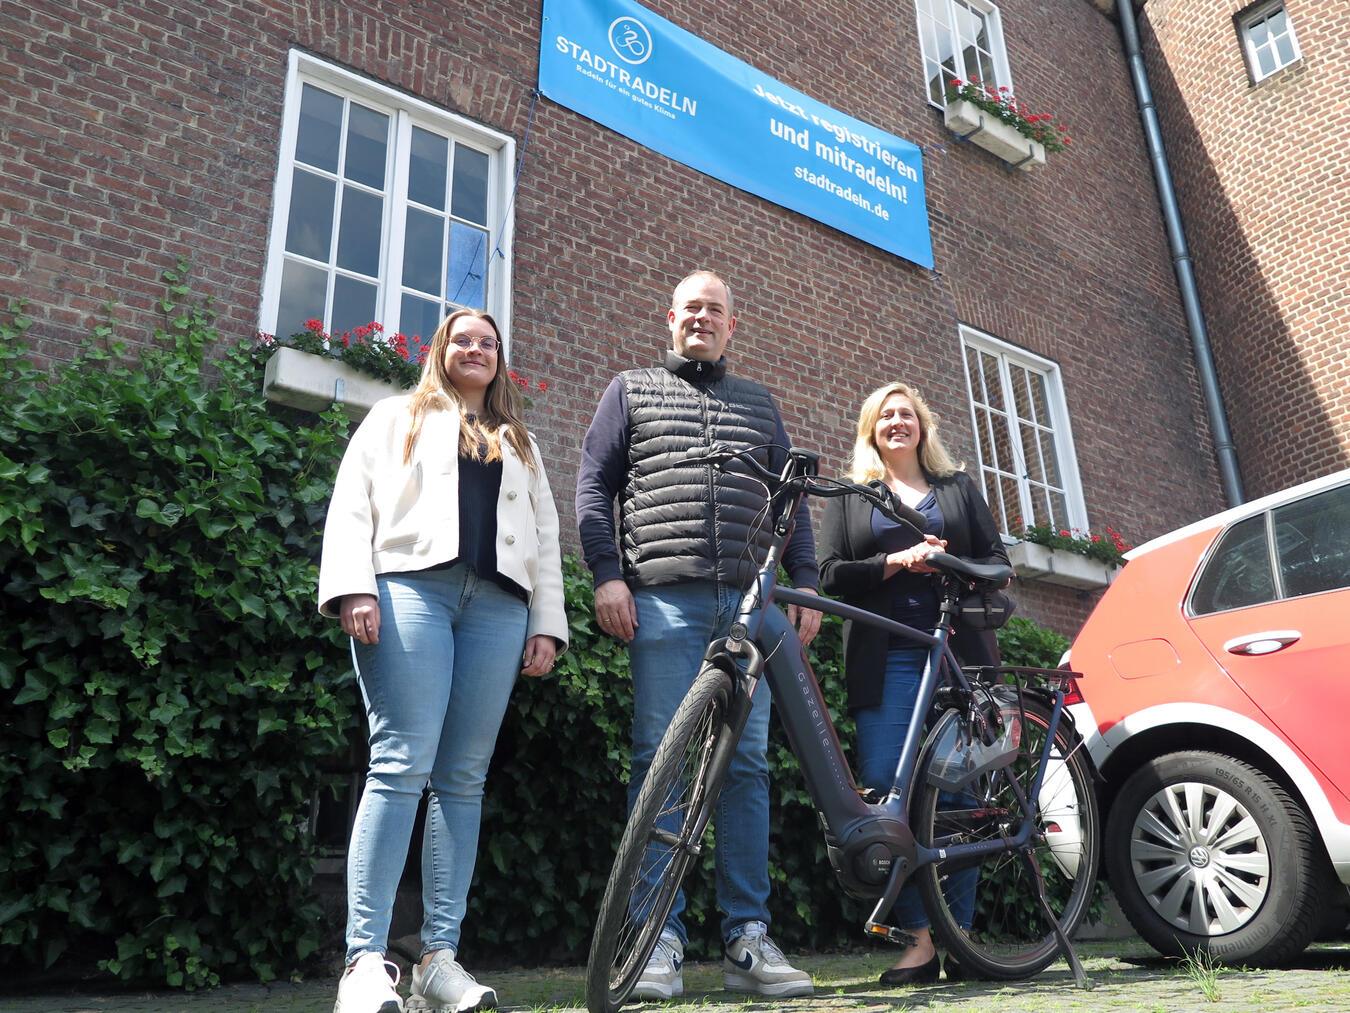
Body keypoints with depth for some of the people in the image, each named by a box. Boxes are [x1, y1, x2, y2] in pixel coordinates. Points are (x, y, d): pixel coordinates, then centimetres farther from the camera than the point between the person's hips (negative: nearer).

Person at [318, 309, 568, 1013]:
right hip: (412, 587, -3)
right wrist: (354, 586, -9)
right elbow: (352, 505, 8)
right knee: (402, 766, -15)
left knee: (463, 780, -1)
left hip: (498, 605, 3)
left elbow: (545, 538, 21)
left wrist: (547, 624, 9)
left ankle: (440, 957, 1)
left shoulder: (520, 444, 29)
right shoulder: (397, 417, 21)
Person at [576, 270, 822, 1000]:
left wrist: (805, 582, 8)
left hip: (753, 602, 3)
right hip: (664, 598, -2)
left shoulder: (759, 404, 24)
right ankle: (661, 940, 1)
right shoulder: (632, 390, 17)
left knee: (747, 765, 1)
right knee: (661, 761, -5)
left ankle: (748, 938, 8)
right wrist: (607, 573, -5)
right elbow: (594, 483, 8)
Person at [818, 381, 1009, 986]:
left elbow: (997, 562, 11)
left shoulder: (958, 487, 19)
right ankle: (921, 936, 0)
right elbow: (832, 574, 5)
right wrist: (897, 562, -10)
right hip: (888, 661, 0)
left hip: (959, 652, 0)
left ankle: (960, 935, 8)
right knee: (883, 792, -9)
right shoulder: (848, 497, 17)